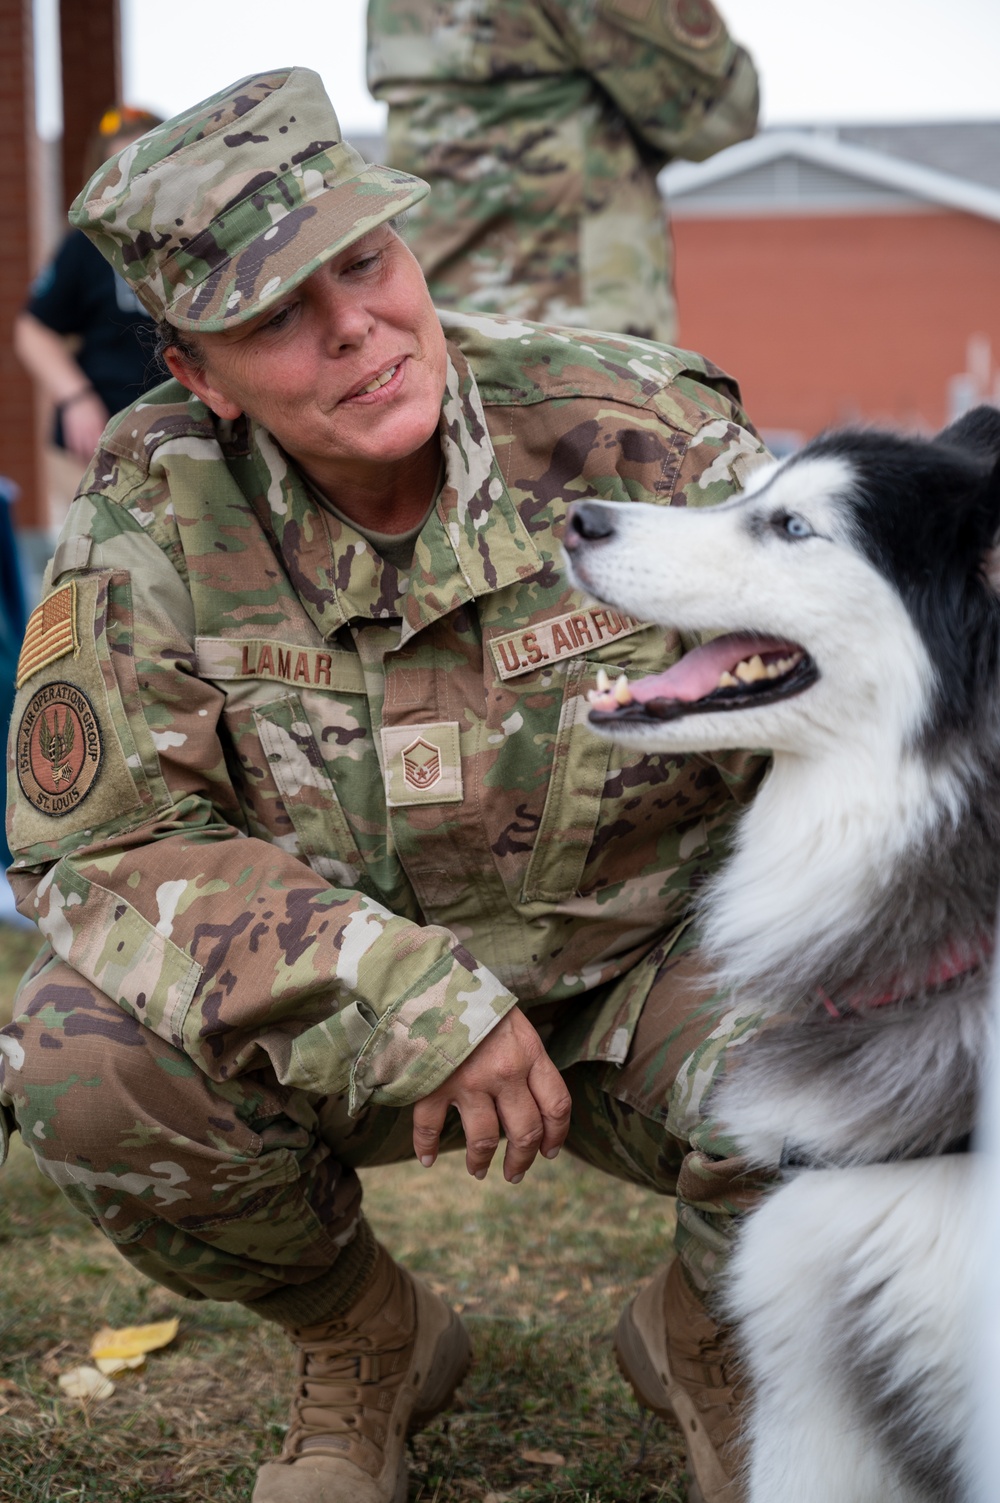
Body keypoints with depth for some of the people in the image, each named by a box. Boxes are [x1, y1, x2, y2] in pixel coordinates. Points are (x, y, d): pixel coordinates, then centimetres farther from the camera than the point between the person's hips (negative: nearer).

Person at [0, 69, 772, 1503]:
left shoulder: (637, 433, -18)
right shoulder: (153, 509, -15)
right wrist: (405, 996, -29)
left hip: (650, 975, 0)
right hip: (344, 1014, 1)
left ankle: (701, 1333, 8)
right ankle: (366, 1344, 6)